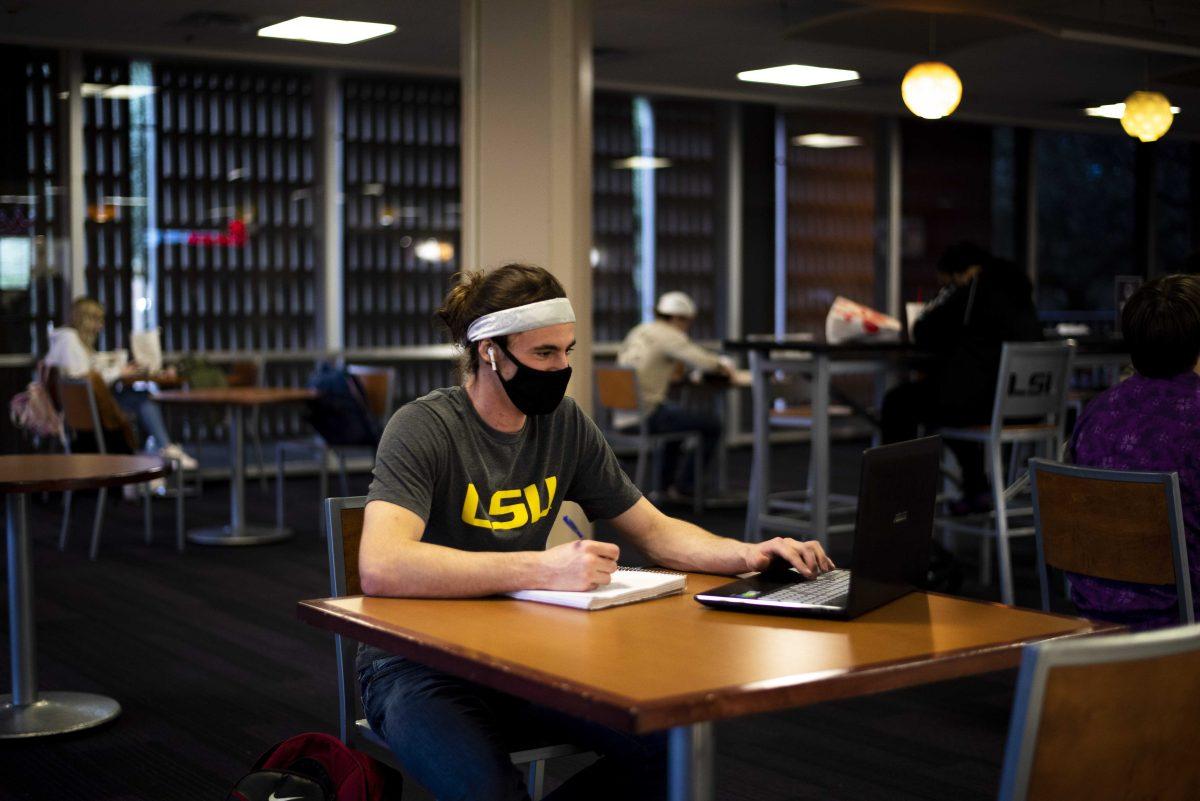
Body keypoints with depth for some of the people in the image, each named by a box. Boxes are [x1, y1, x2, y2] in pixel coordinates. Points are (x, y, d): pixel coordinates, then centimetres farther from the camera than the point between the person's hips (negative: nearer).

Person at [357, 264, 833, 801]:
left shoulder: (566, 424, 4)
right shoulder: (424, 429, -16)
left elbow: (655, 532, 11)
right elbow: (381, 568, -33)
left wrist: (748, 554, -9)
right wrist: (545, 569, -38)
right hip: (421, 669, -6)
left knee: (667, 745, -16)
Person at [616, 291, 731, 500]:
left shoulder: (638, 331, 14)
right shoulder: (669, 335, -11)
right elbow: (702, 361, -18)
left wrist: (677, 366, 18)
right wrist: (723, 367, 2)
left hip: (623, 414, 9)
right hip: (647, 415, -9)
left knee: (678, 415, 36)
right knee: (711, 424, 1)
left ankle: (666, 482, 39)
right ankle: (682, 486, 10)